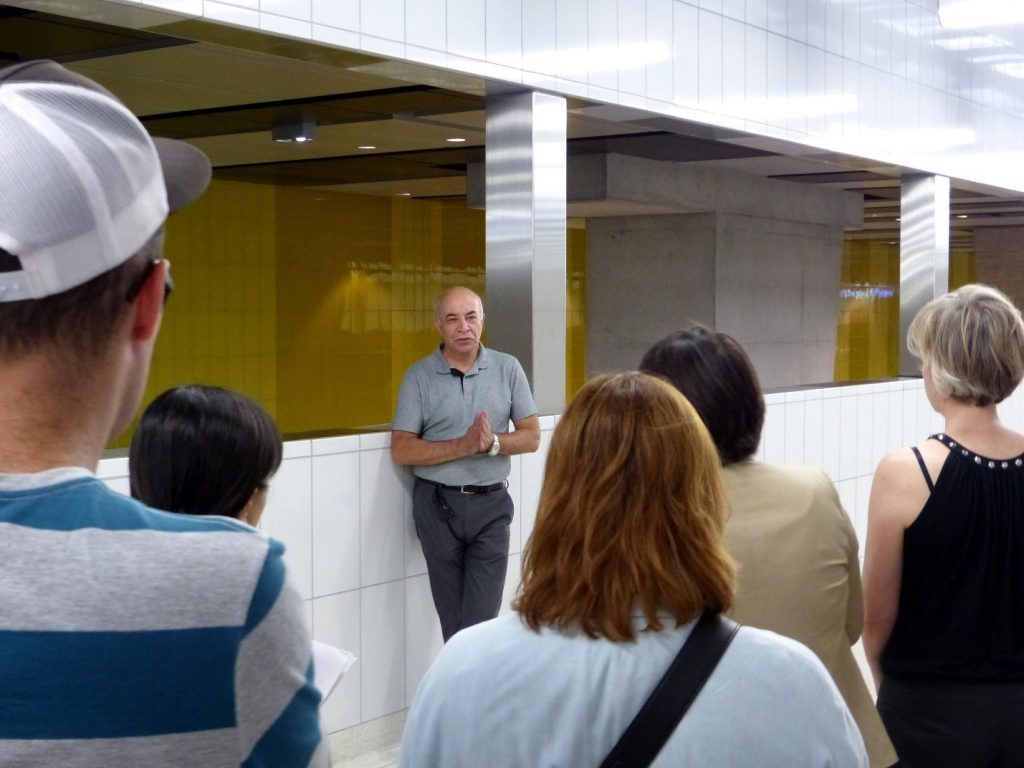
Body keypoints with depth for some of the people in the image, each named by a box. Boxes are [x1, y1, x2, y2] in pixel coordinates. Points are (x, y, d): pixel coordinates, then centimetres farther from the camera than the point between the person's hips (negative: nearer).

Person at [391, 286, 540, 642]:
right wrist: (464, 445, -17)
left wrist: (493, 443, -18)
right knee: (452, 617, 10)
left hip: (491, 504, 0)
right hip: (438, 505, 0)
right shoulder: (418, 376, -2)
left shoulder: (508, 369, 2)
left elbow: (531, 437, 2)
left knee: (482, 619, -4)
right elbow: (401, 451, -7)